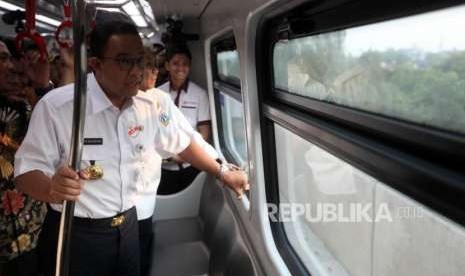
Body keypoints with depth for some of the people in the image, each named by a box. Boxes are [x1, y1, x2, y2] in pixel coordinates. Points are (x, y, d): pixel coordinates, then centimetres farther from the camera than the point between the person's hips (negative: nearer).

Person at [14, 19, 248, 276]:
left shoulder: (151, 106, -6)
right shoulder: (56, 106, -19)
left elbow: (181, 144, 9)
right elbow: (26, 172, -16)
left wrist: (222, 173, 11)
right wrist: (53, 189, -37)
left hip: (128, 225, 4)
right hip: (75, 234, -4)